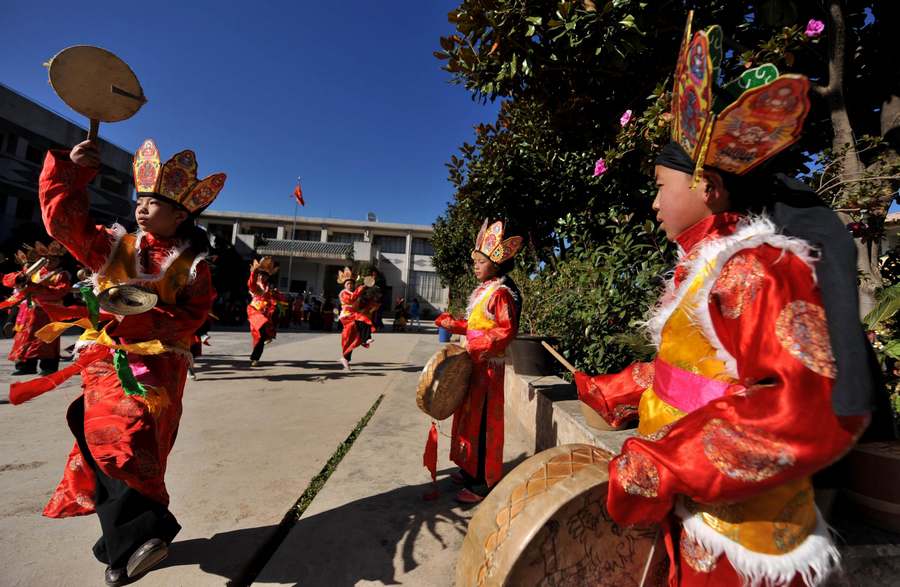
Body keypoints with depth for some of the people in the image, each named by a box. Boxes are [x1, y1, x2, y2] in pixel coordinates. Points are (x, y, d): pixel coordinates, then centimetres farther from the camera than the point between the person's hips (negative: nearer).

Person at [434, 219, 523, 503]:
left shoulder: (501, 293, -16)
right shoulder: (481, 290, 13)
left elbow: (507, 330, -21)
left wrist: (483, 344, -30)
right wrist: (453, 324, 14)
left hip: (487, 365, -10)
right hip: (472, 362, 10)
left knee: (482, 420, -1)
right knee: (469, 415, 18)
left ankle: (482, 483, 14)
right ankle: (471, 470, 34)